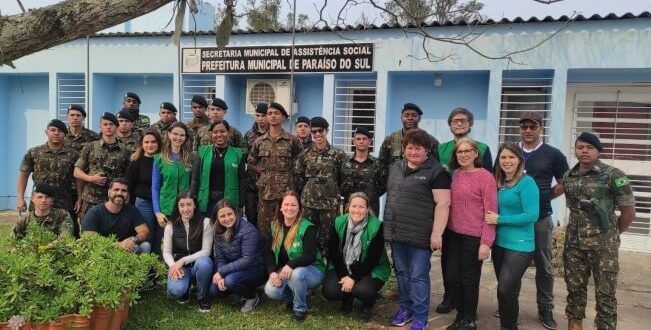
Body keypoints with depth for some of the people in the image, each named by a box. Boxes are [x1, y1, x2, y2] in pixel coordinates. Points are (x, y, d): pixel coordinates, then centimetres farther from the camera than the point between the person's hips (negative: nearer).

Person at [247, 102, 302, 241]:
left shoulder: (292, 140, 1)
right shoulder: (259, 141, 9)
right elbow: (251, 164, 15)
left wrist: (287, 174, -3)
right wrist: (264, 172, 3)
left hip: (286, 191, -3)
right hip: (265, 191, 3)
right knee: (264, 227, 8)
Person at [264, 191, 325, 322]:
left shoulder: (307, 227, -17)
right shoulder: (275, 227, 1)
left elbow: (311, 256, -24)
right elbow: (269, 253, 0)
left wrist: (290, 265, -38)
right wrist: (272, 272, -17)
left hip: (311, 271, -4)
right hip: (284, 272, 4)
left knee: (296, 274, -37)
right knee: (270, 291, -23)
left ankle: (300, 308, -10)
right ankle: (291, 296, 11)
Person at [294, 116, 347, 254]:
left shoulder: (338, 154, -2)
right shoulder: (305, 154, 5)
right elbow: (298, 176, 11)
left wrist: (334, 191, 4)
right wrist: (308, 190, 8)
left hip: (330, 203, -2)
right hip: (308, 202, 2)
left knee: (328, 236, 4)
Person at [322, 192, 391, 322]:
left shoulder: (376, 226, -19)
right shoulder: (339, 223, -8)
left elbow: (373, 259, -18)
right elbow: (333, 251, -4)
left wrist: (354, 278, -22)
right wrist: (343, 276, -15)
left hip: (372, 270, -3)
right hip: (343, 268, 4)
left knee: (362, 290, -32)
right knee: (328, 291, -19)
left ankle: (367, 306, 7)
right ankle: (347, 298, 18)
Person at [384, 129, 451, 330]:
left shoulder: (436, 172, -9)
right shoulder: (396, 167, 11)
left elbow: (443, 203, -14)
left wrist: (436, 234, -19)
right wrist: (388, 226, 18)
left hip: (420, 235, -6)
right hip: (396, 232, 6)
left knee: (418, 276, 0)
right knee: (402, 273, 16)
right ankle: (405, 308, 31)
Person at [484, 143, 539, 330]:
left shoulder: (526, 182, -12)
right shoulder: (498, 182, 8)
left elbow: (532, 215, -20)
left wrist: (499, 219, -17)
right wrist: (492, 219, -5)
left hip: (519, 245, -7)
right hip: (499, 243, 7)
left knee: (506, 289, -9)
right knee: (507, 290, 19)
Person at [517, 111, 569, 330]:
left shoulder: (553, 154, 0)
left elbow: (565, 183, 6)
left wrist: (544, 197, -2)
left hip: (540, 218, -2)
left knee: (544, 266, 8)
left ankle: (545, 309, 21)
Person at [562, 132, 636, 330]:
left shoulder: (613, 176, -9)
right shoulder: (568, 177, 5)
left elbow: (629, 211, -5)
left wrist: (611, 234, 5)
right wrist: (580, 229, 10)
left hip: (603, 245, -4)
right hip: (574, 243, 4)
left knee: (605, 293, 5)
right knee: (574, 288, 13)